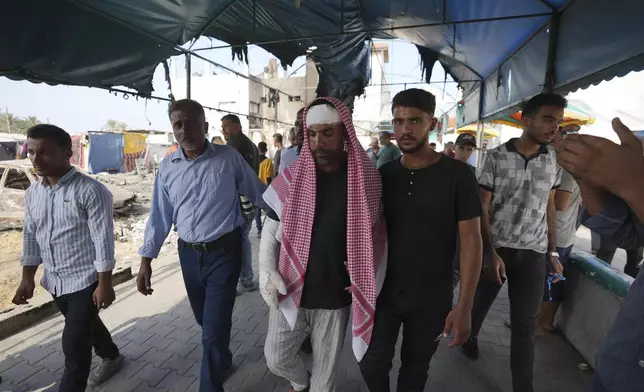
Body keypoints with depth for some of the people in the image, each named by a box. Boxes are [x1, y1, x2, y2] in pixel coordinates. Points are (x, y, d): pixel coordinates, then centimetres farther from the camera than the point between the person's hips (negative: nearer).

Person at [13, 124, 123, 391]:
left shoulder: (90, 191, -19)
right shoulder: (32, 193, 3)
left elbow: (103, 239, -20)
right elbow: (30, 236, 11)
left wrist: (104, 284, -19)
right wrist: (27, 278, 9)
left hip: (86, 280, -8)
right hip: (54, 281, 8)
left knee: (74, 345, -2)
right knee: (87, 326, 26)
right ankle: (111, 357, 51)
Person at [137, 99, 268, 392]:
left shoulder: (229, 157, -9)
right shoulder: (167, 168, 1)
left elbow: (259, 194, -1)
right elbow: (159, 216, 5)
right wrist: (146, 260, 4)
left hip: (224, 251, -4)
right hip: (188, 253, 5)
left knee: (215, 327, 0)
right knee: (205, 319, 23)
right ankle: (223, 360, 53)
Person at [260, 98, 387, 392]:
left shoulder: (367, 180, -9)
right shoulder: (291, 178, -7)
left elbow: (377, 236, 1)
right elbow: (271, 231, 1)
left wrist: (369, 281, -8)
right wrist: (266, 271, -11)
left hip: (336, 297, -1)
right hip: (290, 292, 1)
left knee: (326, 367, 18)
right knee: (276, 358, 16)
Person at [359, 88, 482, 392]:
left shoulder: (457, 175, -11)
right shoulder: (383, 174, -1)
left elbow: (471, 240, -11)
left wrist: (464, 306, -14)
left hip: (432, 298, -2)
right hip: (384, 290, 2)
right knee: (372, 364, 7)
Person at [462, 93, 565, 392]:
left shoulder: (554, 159, 4)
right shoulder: (496, 157, -9)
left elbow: (549, 207, 11)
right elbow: (481, 208, -9)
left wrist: (553, 252, 9)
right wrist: (491, 253, -14)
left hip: (534, 253, 3)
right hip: (495, 247, -2)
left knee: (526, 323, 5)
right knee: (481, 301, 17)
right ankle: (470, 336, 47)